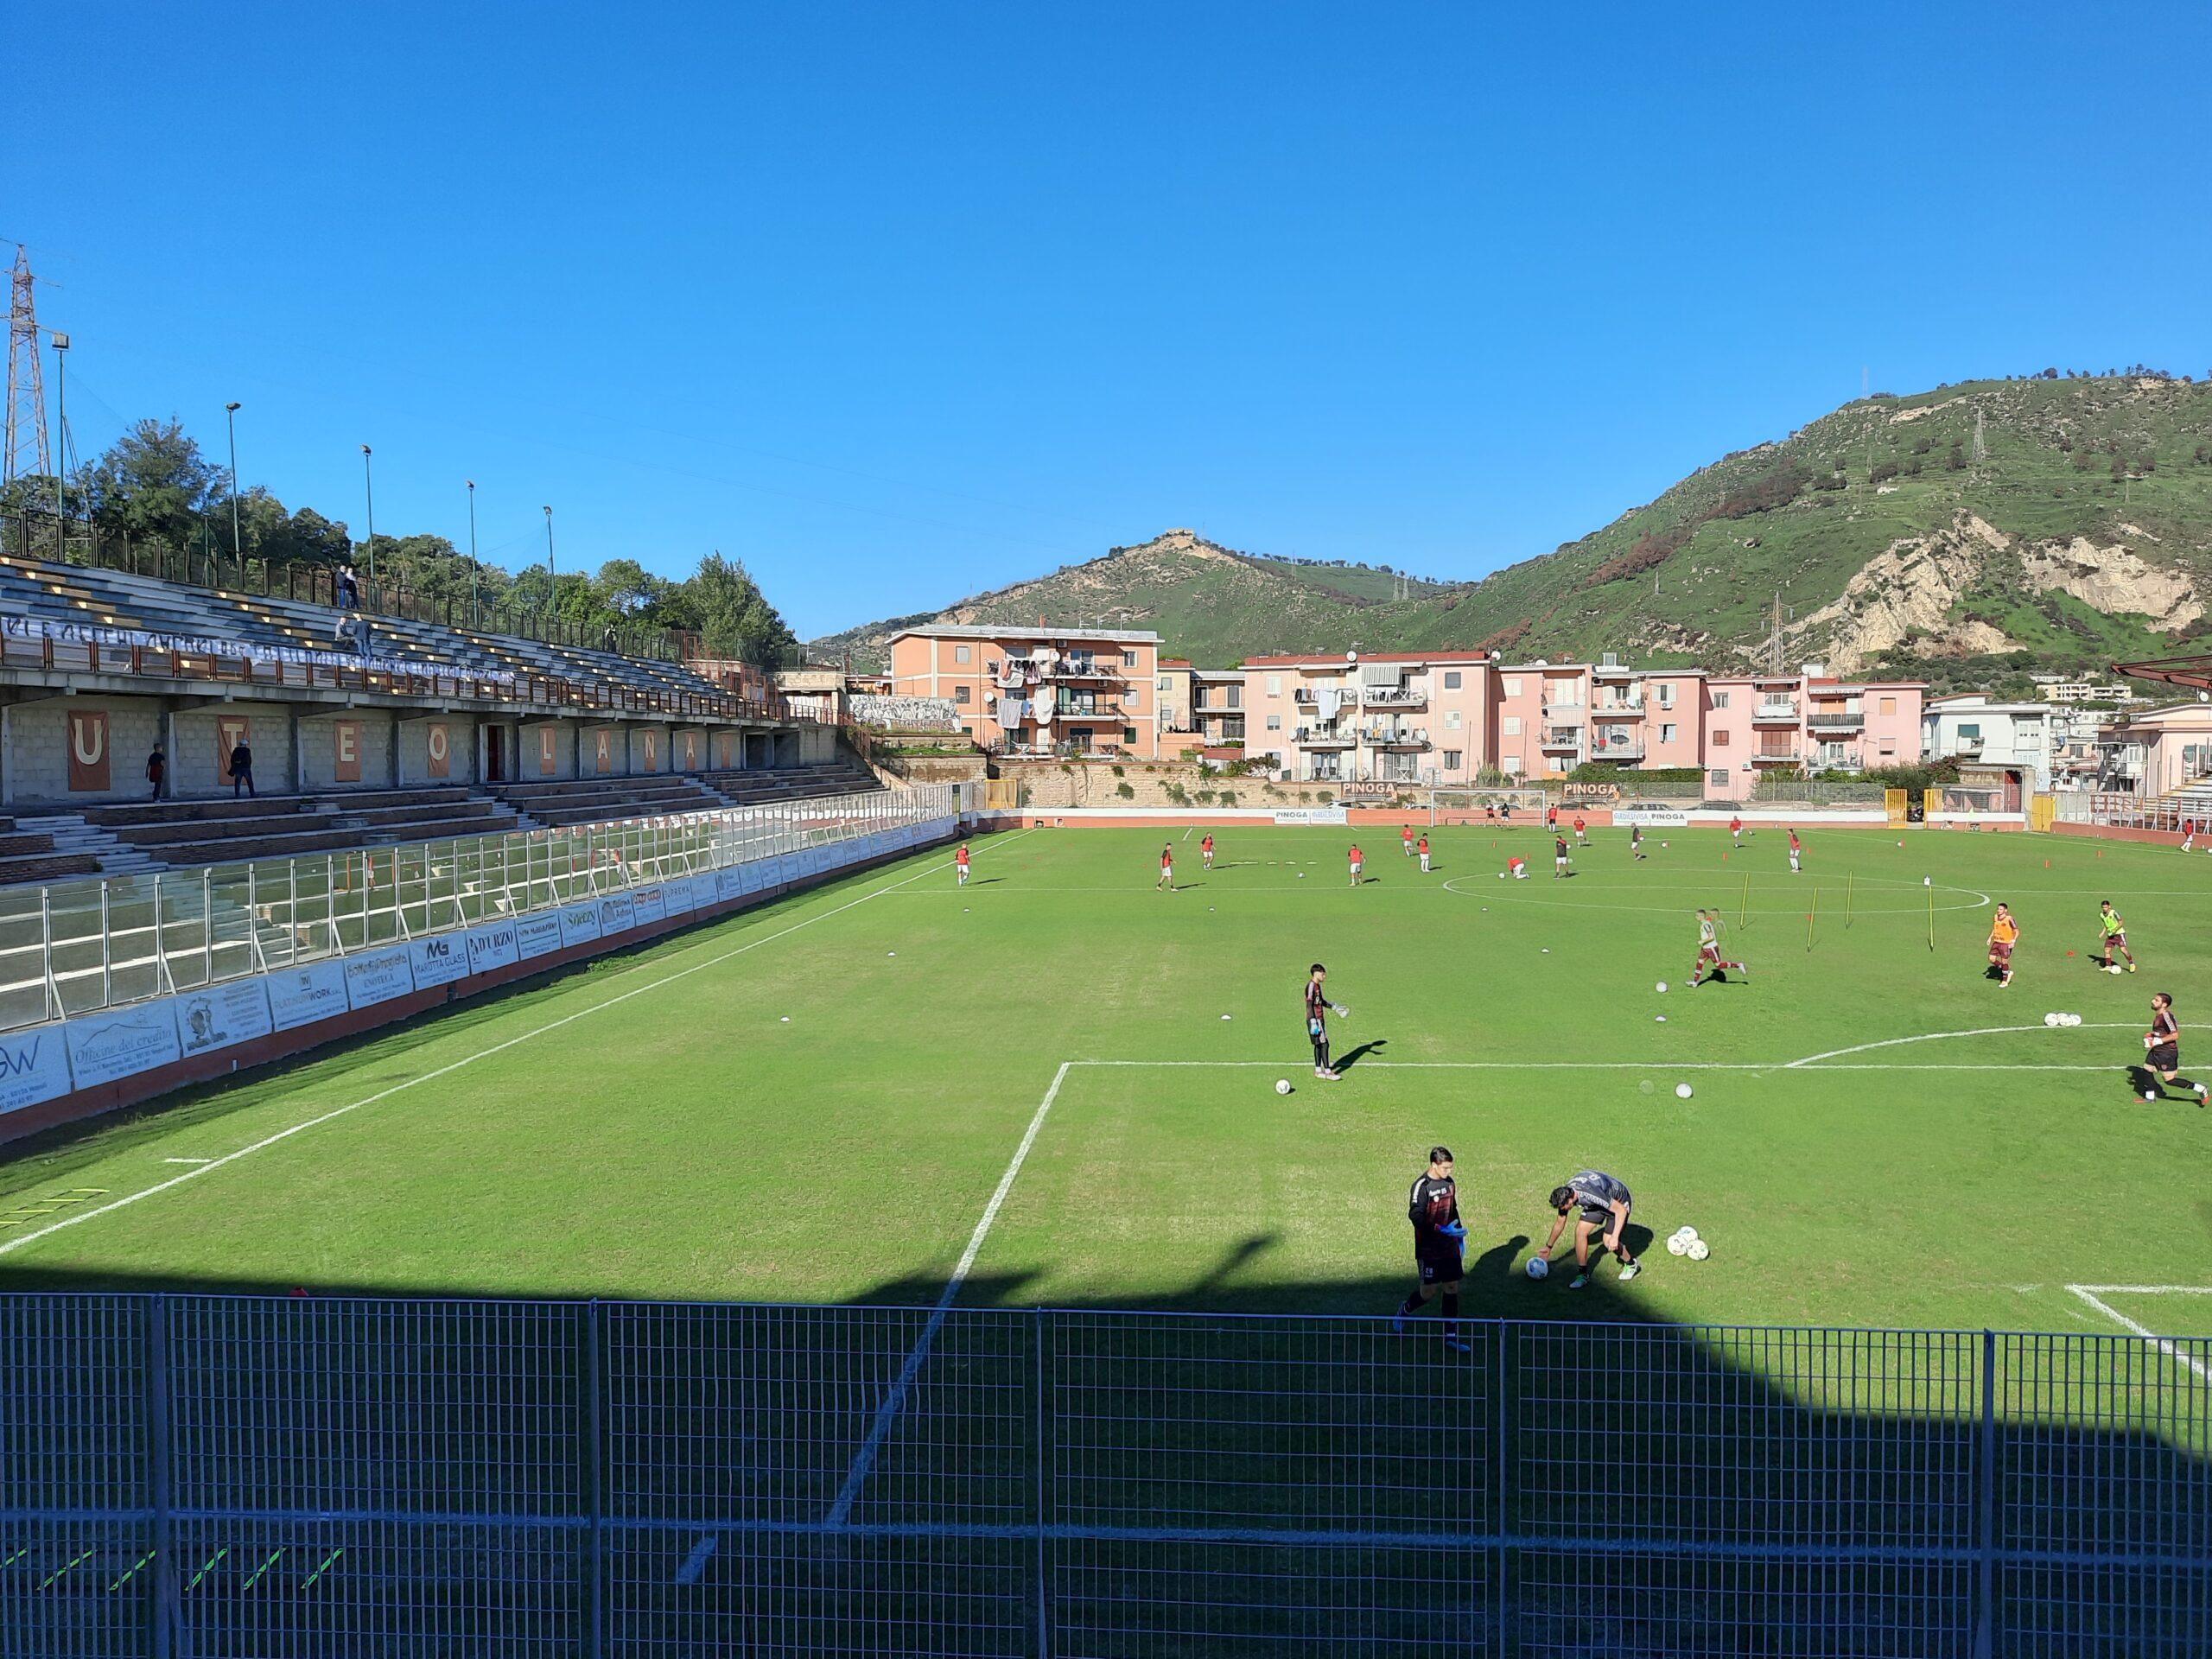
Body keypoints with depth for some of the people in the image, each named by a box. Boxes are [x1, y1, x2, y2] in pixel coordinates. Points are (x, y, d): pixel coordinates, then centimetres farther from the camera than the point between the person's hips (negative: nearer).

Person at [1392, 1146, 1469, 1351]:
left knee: (1452, 1289, 6)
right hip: (1429, 1249, -7)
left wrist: (1459, 1233, 17)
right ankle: (1404, 1311, 29)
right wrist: (1443, 1230, -29)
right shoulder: (1422, 1186, -18)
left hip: (1449, 1248, 7)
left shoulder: (1450, 1182, 6)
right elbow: (1415, 1216, -24)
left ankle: (1451, 1336, 12)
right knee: (1428, 1292, 0)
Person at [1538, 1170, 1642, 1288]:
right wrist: (1548, 1247, 9)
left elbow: (1621, 1210, -35)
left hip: (1619, 1202, -7)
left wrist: (1614, 1237, -38)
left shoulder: (1590, 1193, -42)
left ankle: (1632, 1264, 16)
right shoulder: (1564, 1194, -18)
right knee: (1580, 1231, -9)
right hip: (1597, 1204, 7)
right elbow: (1559, 1222, 1)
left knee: (1609, 1242, -14)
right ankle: (1583, 1274, 2)